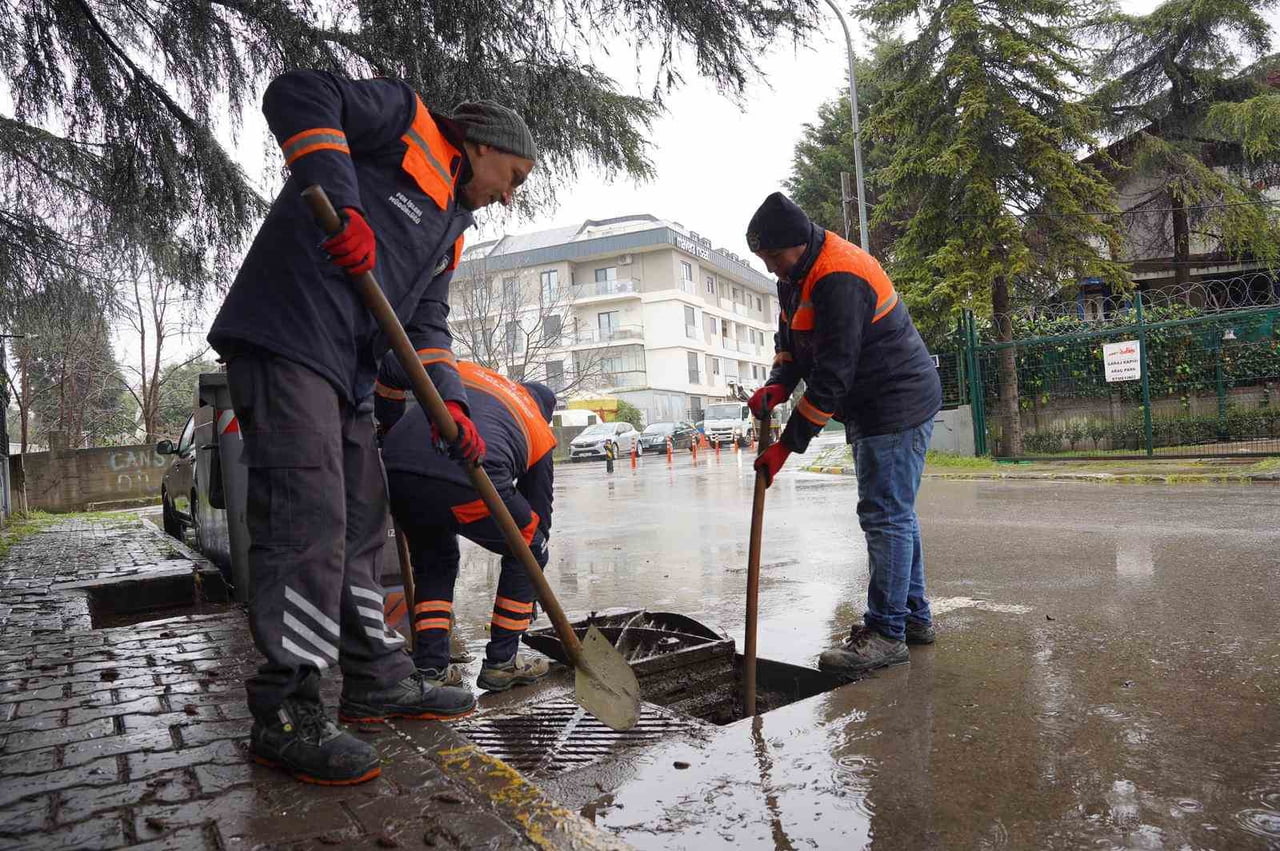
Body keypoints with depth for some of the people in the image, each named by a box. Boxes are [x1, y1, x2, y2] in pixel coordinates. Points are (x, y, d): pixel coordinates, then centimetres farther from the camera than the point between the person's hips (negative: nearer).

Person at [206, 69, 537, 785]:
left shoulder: (451, 230, 26)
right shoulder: (408, 119, 4)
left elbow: (426, 323, 19)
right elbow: (299, 95, -10)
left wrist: (450, 402, 2)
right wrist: (342, 206, -22)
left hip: (347, 369, 10)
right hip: (287, 337, -10)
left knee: (362, 519, 11)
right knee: (307, 519, -13)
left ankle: (380, 681, 22)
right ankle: (288, 716, -4)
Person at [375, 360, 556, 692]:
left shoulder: (463, 371, 33)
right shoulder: (540, 431, 29)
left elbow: (391, 368, 24)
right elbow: (539, 511, 32)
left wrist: (389, 426, 38)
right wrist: (532, 595, 42)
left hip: (396, 472, 4)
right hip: (471, 479, -3)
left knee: (433, 562, 30)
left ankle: (430, 668, 24)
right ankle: (501, 662, 26)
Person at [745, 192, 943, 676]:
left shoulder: (839, 281, -25)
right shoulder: (797, 274, 8)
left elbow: (831, 375, -28)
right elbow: (791, 340, 15)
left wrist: (787, 446, -24)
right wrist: (778, 385, -6)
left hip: (896, 407, -11)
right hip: (875, 408, 11)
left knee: (886, 515, -10)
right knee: (894, 512, 15)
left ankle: (887, 632, -3)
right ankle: (914, 616, 26)